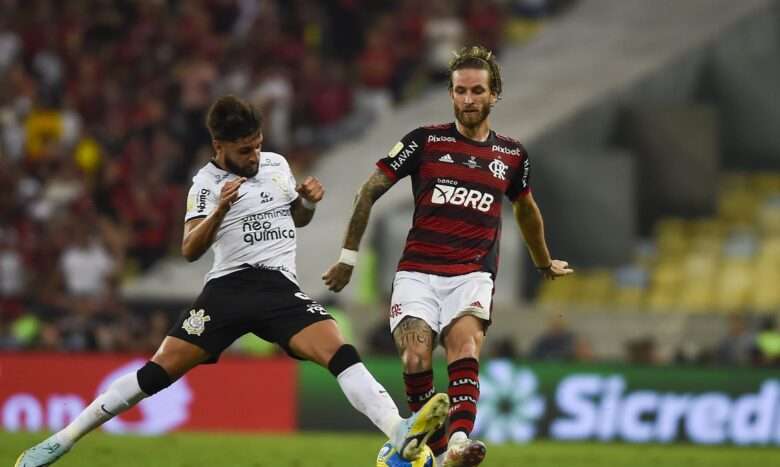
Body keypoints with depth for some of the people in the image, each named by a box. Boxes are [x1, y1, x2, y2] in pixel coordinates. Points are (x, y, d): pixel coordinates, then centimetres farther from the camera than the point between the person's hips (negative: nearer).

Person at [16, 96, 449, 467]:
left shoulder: (277, 164, 13)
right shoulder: (207, 182, 2)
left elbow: (297, 218, 29)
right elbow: (190, 249, -3)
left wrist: (308, 201, 6)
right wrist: (220, 209, -17)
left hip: (280, 288, 2)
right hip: (227, 287, -2)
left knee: (341, 353, -20)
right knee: (160, 370, -8)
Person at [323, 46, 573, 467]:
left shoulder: (512, 155, 10)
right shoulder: (426, 141, 2)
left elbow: (526, 210, 31)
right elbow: (370, 191, 9)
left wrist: (544, 263, 44)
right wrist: (348, 256, 9)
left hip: (472, 276, 0)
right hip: (417, 272, 0)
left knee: (464, 342, -28)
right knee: (416, 360, -21)